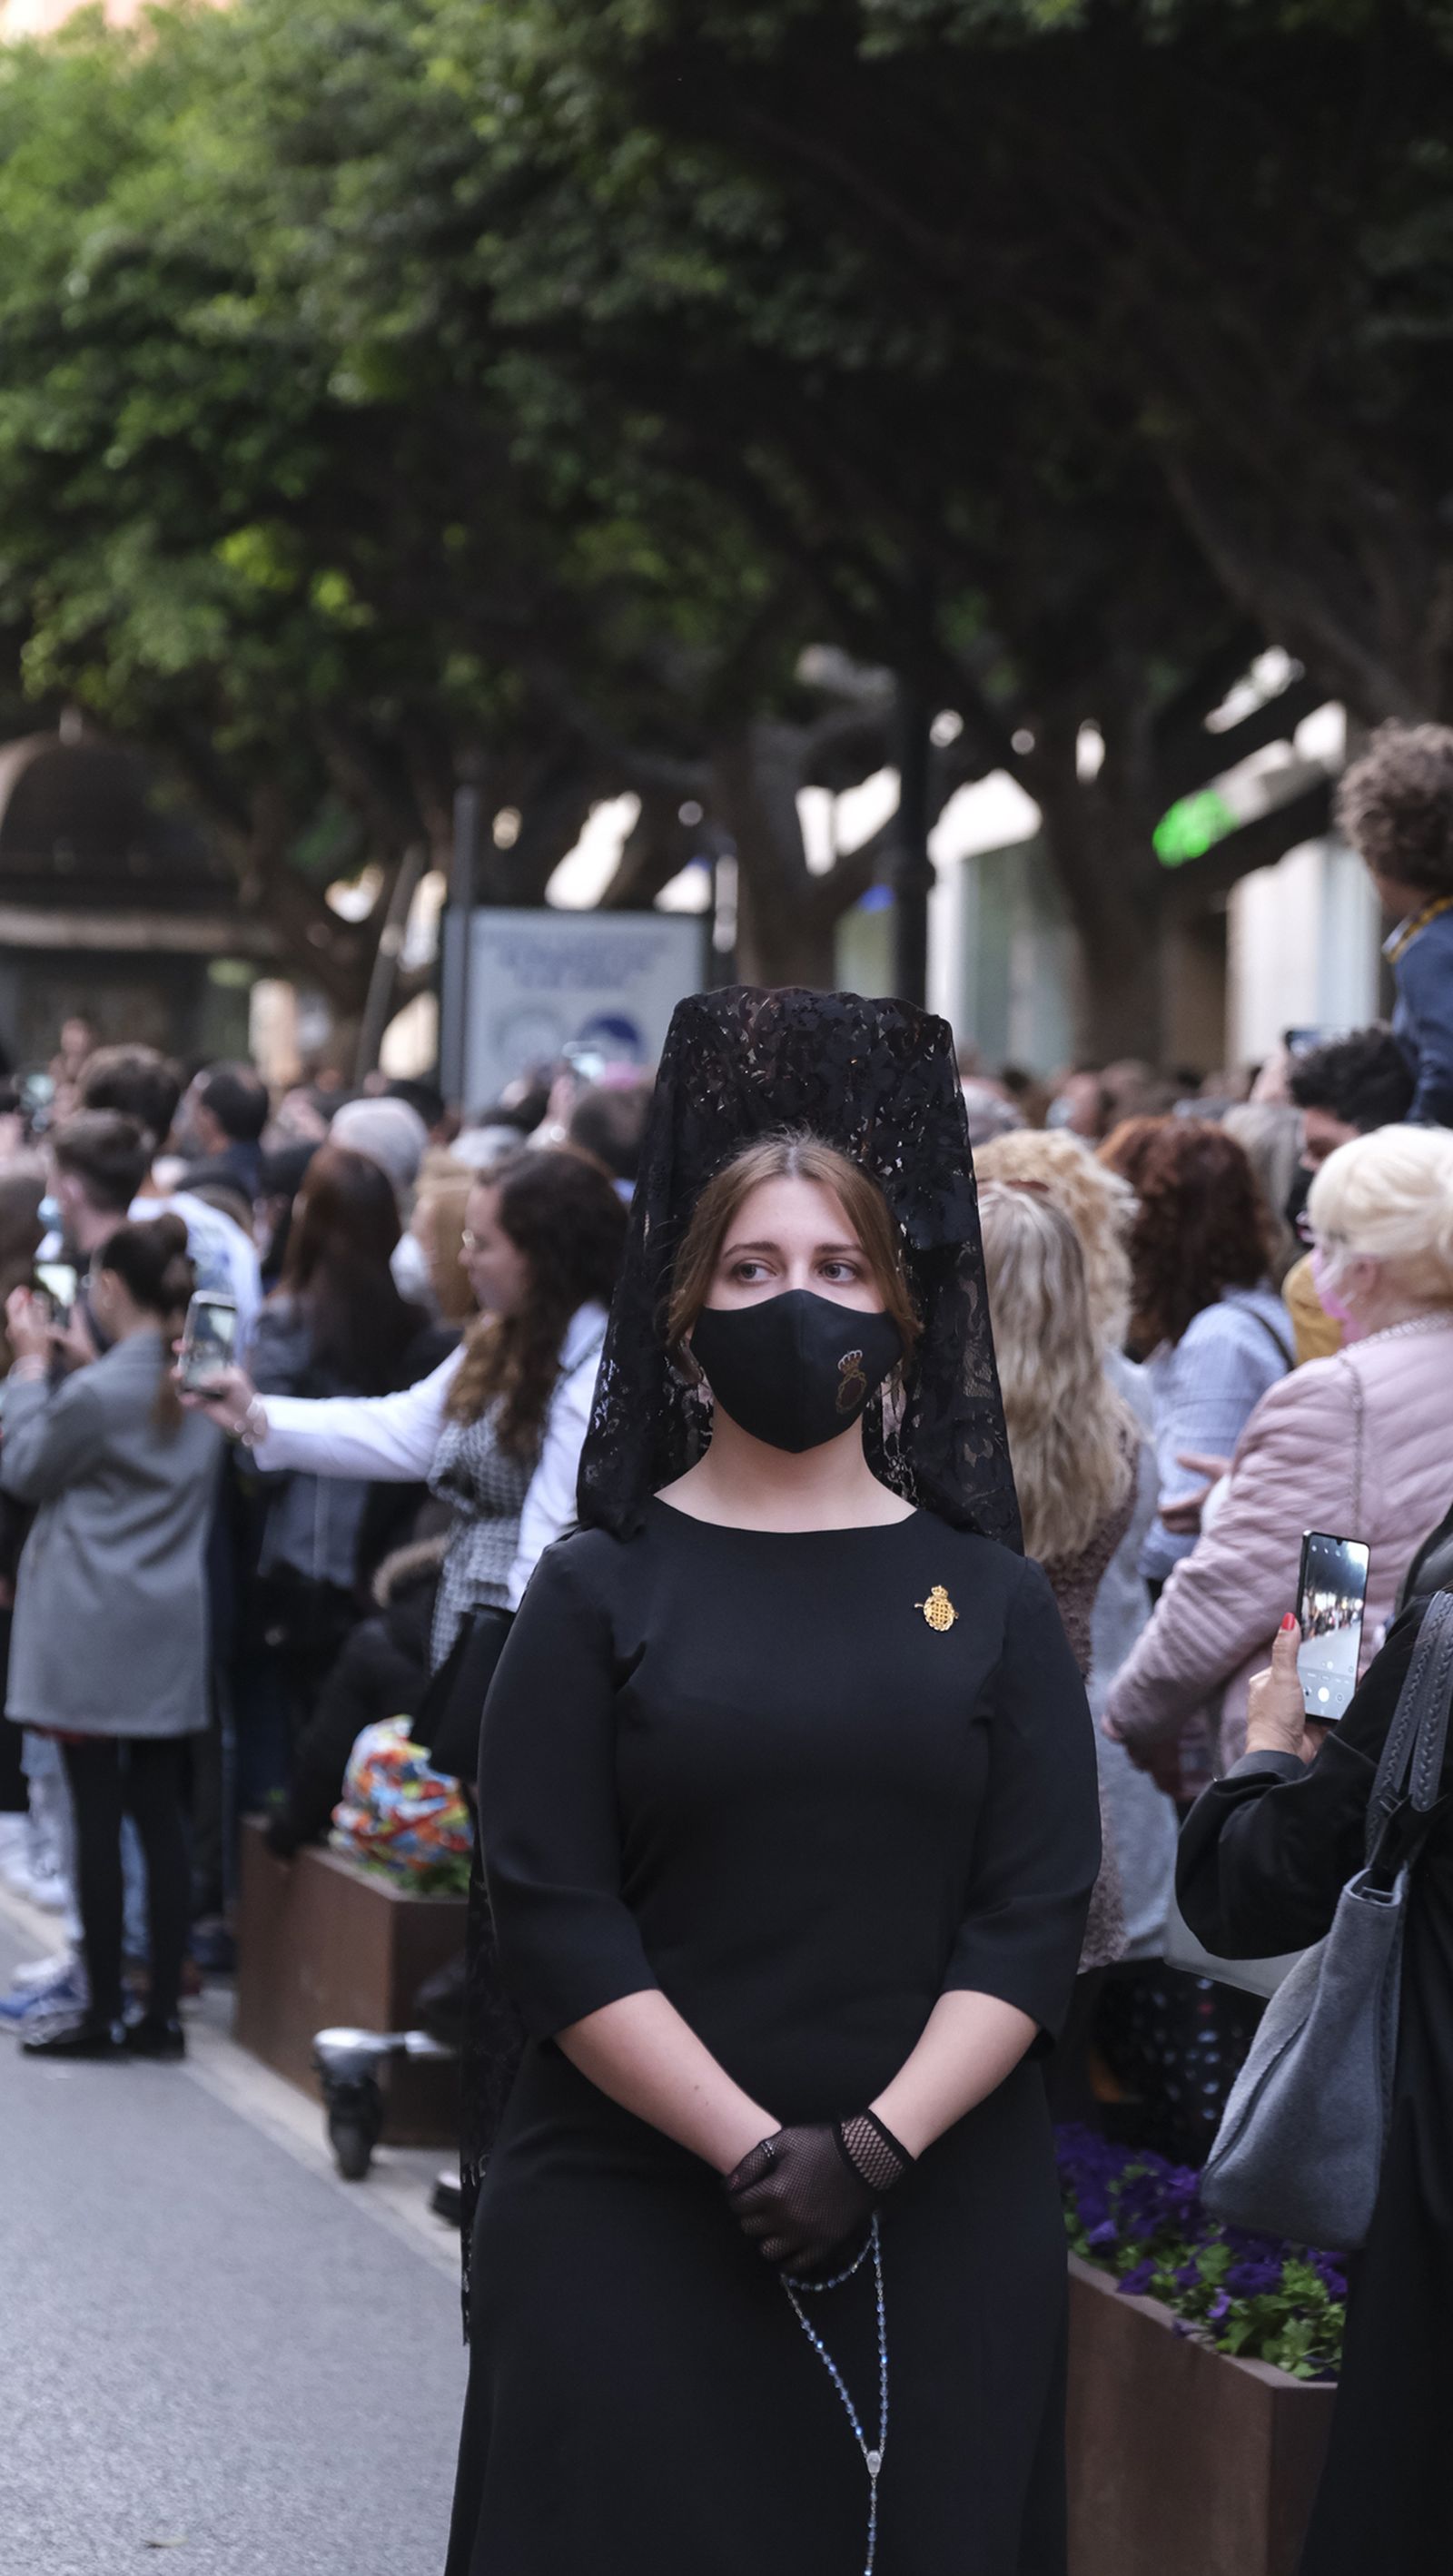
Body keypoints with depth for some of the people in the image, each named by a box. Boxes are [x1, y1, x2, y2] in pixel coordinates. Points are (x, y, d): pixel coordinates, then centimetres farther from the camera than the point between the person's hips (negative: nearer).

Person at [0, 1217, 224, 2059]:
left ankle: (104, 2012, 5)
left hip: (93, 1632, -6)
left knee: (98, 1816, 0)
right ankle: (163, 2012, 11)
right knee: (162, 1814, 9)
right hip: (173, 1628, 6)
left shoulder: (97, 1391, -19)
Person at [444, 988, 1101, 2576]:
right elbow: (556, 1922, -5)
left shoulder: (990, 1601, 7)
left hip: (942, 2234, 2)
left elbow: (1035, 1921, -1)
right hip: (629, 2232, -1)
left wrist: (873, 2147, -14)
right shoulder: (601, 1588, 3)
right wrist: (754, 2149, -15)